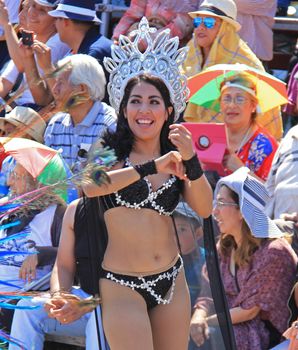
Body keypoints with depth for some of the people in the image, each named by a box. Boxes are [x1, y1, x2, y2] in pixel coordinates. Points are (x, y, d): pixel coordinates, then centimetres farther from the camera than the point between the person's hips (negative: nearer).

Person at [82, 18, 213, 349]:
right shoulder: (111, 152, -3)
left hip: (171, 283, 5)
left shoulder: (174, 159, 11)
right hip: (122, 285, -5)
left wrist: (190, 160, -18)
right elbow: (89, 186, -24)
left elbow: (204, 209, -3)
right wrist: (152, 167, -22)